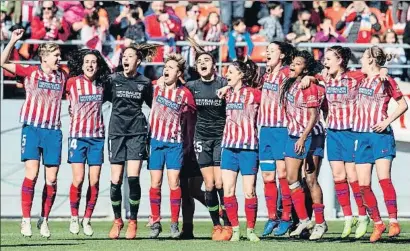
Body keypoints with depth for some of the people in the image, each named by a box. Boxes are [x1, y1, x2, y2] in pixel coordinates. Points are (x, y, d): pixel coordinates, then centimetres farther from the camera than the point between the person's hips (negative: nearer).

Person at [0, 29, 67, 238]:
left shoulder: (62, 76, 10)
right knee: (32, 173, -12)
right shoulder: (30, 72, 1)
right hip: (32, 128, -3)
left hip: (53, 131, 3)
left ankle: (44, 221, 14)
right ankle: (26, 220, -8)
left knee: (51, 179, 1)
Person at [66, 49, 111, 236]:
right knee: (78, 179, -11)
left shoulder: (101, 84, 5)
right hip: (77, 135, -3)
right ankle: (74, 218, 5)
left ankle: (87, 219, 10)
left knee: (94, 181, -1)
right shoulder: (72, 82, -4)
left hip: (97, 136, 3)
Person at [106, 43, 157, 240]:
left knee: (133, 178, -11)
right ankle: (117, 220, 15)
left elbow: (153, 105, 17)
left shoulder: (145, 83, 5)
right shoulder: (113, 79, 3)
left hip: (137, 132, -1)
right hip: (117, 132, 1)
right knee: (116, 180, -3)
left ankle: (133, 222, 2)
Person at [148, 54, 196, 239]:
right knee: (155, 184, 2)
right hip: (156, 140, 2)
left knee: (174, 183, -5)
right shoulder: (156, 88, 1)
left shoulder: (184, 94, -3)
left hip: (175, 142, -2)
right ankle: (155, 223, 9)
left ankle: (175, 224, 1)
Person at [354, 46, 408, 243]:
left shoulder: (386, 81, -3)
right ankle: (377, 223, 10)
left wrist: (387, 121, -10)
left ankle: (393, 222, -15)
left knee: (384, 178, -17)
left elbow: (403, 105, 1)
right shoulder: (361, 80, 12)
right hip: (361, 136, 6)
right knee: (364, 185, 0)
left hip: (381, 135, -6)